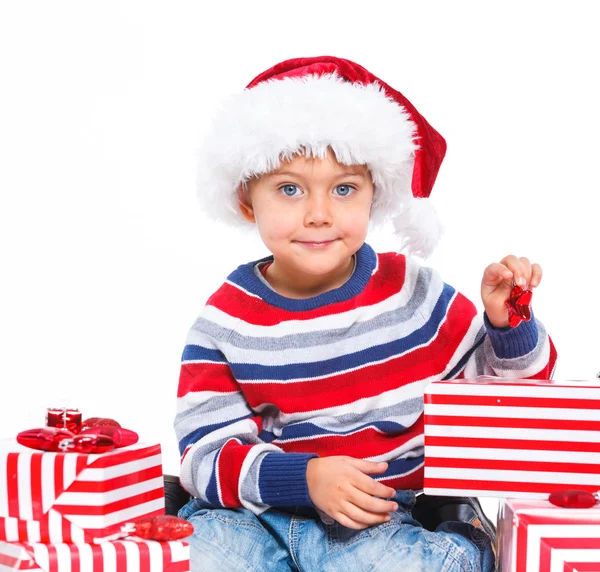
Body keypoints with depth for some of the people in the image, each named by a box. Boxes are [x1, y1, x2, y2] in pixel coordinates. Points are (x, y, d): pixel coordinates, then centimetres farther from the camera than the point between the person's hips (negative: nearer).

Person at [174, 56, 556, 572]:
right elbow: (206, 451, -9)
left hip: (390, 519, 0)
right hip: (256, 514, 0)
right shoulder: (227, 320, -2)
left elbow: (506, 384, 10)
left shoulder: (411, 292, 0)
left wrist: (508, 323, -12)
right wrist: (305, 477, -25)